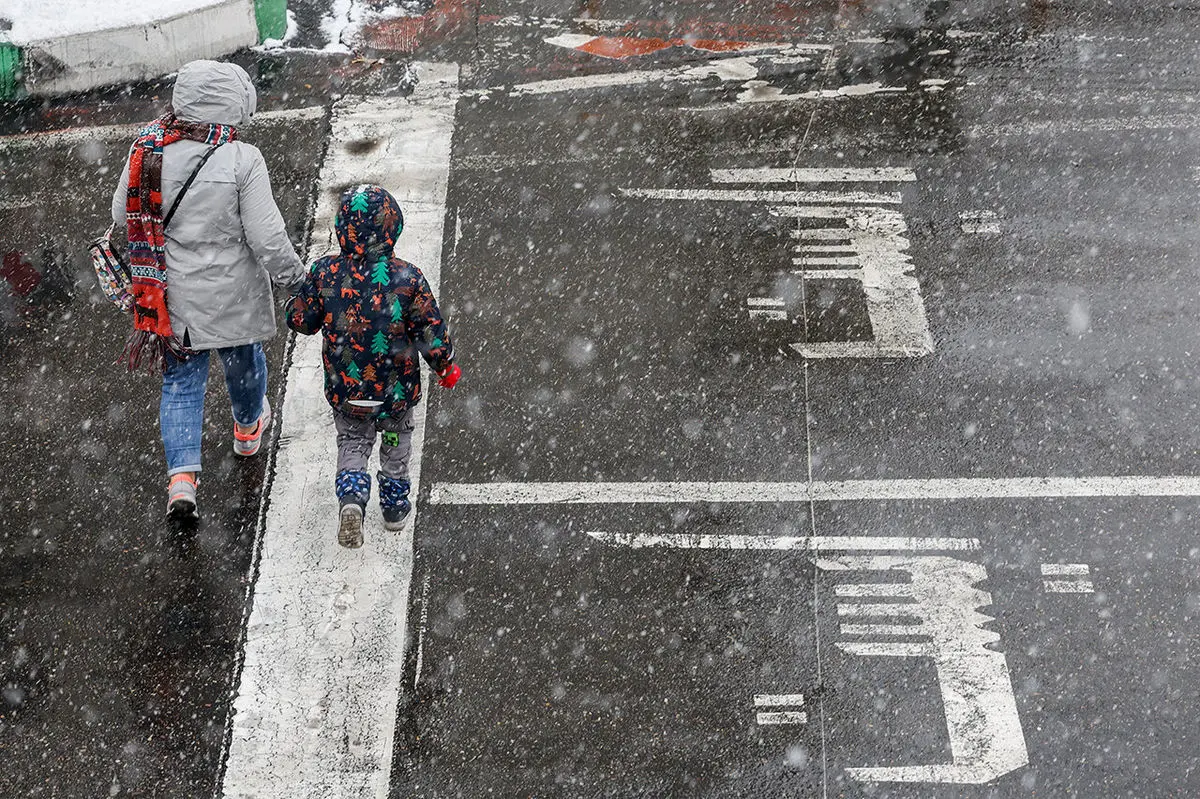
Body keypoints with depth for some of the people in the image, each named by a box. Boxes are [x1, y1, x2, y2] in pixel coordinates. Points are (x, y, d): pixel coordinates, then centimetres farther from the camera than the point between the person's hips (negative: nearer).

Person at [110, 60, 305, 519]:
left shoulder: (147, 150, -11)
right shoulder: (242, 161, -22)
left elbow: (122, 215, 2)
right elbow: (267, 238, -19)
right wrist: (294, 278, -5)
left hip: (171, 296, 2)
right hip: (231, 294, -2)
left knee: (181, 382, 13)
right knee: (243, 360, 26)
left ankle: (181, 477, 0)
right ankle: (248, 428, 53)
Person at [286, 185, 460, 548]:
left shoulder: (325, 273, -18)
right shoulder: (407, 279, -21)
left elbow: (300, 320, -5)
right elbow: (431, 332, -12)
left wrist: (299, 296, 16)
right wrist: (446, 366, 6)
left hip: (344, 388, 1)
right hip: (396, 389, 0)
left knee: (352, 443, 20)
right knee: (396, 440, 26)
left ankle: (351, 494, -6)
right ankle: (394, 504, 38)